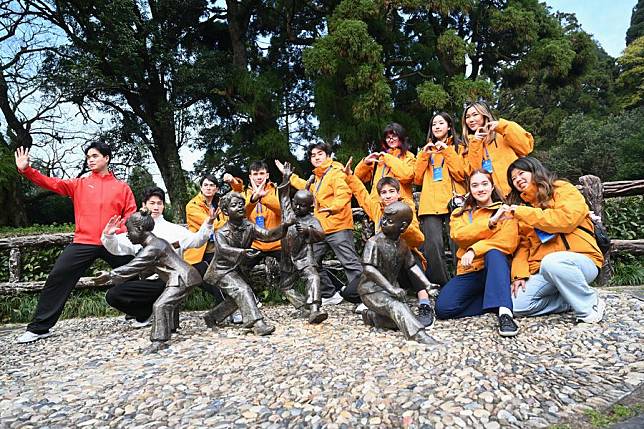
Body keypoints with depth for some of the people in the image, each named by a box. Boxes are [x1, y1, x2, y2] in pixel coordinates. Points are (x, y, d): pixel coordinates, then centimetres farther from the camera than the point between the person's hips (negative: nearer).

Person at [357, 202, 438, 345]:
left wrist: (428, 285, 3)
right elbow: (369, 270, -23)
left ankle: (371, 316, 5)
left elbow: (412, 266, 15)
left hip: (390, 289, 7)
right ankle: (419, 335, -39)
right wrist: (392, 289, -29)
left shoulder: (402, 245, 7)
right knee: (396, 307, -30)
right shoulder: (374, 242, -15)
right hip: (371, 290, -7)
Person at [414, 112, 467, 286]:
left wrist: (447, 152, -5)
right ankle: (442, 284, -1)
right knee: (433, 245, -12)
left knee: (458, 245, -14)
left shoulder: (458, 148, 16)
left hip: (453, 202, -2)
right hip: (430, 204, 2)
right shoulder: (427, 149, 24)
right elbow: (418, 179, 12)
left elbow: (461, 175, -2)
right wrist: (424, 155, 3)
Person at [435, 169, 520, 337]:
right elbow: (458, 235, -8)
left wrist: (474, 250, -23)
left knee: (493, 252, -37)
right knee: (443, 308, -22)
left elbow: (509, 242, -10)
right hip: (468, 272, 2)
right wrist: (490, 222, -18)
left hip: (496, 268, -2)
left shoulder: (505, 211, 9)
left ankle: (505, 312, -42)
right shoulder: (459, 214, 15)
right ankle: (500, 302, -8)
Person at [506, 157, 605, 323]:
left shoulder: (563, 189, 1)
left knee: (551, 262, -38)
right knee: (518, 304, -16)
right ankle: (573, 300, 2)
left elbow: (566, 220, -20)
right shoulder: (522, 206, 16)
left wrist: (523, 212, -14)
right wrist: (519, 274, -8)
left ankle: (589, 305, -14)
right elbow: (523, 245, 8)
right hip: (544, 271, 5)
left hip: (580, 261, -5)